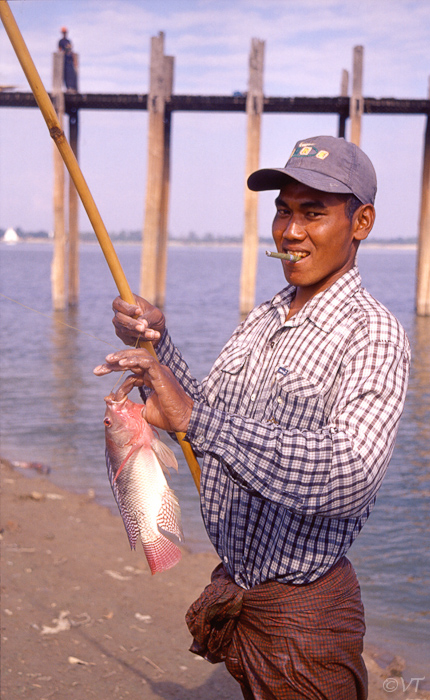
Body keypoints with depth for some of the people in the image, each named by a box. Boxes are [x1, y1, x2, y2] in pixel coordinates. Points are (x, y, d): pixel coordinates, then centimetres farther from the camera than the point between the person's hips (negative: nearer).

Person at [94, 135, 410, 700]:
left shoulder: (373, 334, -19)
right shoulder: (263, 319, 8)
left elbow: (353, 474, -35)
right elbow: (205, 414, 10)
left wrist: (195, 417, -41)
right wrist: (156, 343, -6)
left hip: (303, 609, -7)